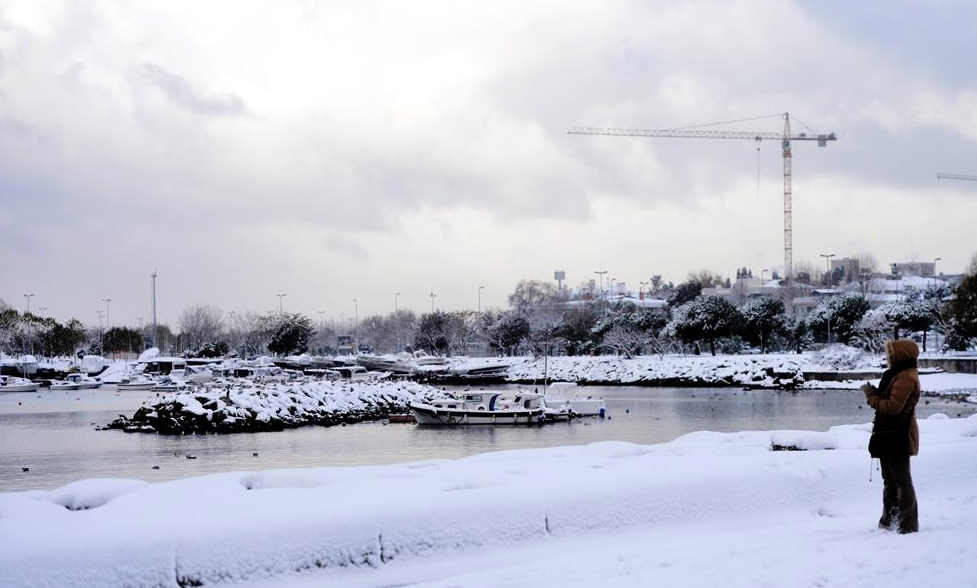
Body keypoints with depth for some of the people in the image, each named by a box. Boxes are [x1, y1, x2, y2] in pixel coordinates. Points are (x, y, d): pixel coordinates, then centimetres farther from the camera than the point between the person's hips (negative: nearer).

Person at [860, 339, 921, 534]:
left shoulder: (906, 378, -18)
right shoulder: (897, 375, 16)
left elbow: (893, 406, -25)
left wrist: (871, 397, -14)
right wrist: (873, 393, 0)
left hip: (898, 438, -11)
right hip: (890, 436, 11)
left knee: (901, 481, -5)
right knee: (890, 481, 18)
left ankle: (908, 524, -1)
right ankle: (889, 520, 27)